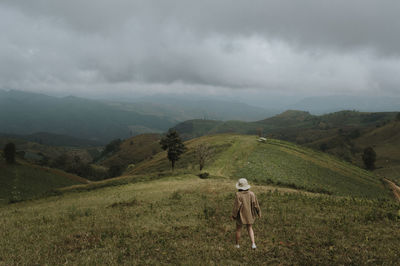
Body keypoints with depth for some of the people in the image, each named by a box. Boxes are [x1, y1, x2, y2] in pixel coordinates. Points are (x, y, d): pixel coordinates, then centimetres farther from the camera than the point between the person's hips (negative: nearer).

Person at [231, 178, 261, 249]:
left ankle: (237, 244, 29)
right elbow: (256, 205, -7)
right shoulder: (251, 194, -12)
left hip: (240, 215, -2)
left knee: (238, 229, 17)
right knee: (250, 229, 18)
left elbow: (236, 206, -19)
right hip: (249, 215, 2)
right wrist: (259, 213, 8)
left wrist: (233, 215, -8)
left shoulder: (238, 195, -22)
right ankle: (253, 244, 3)